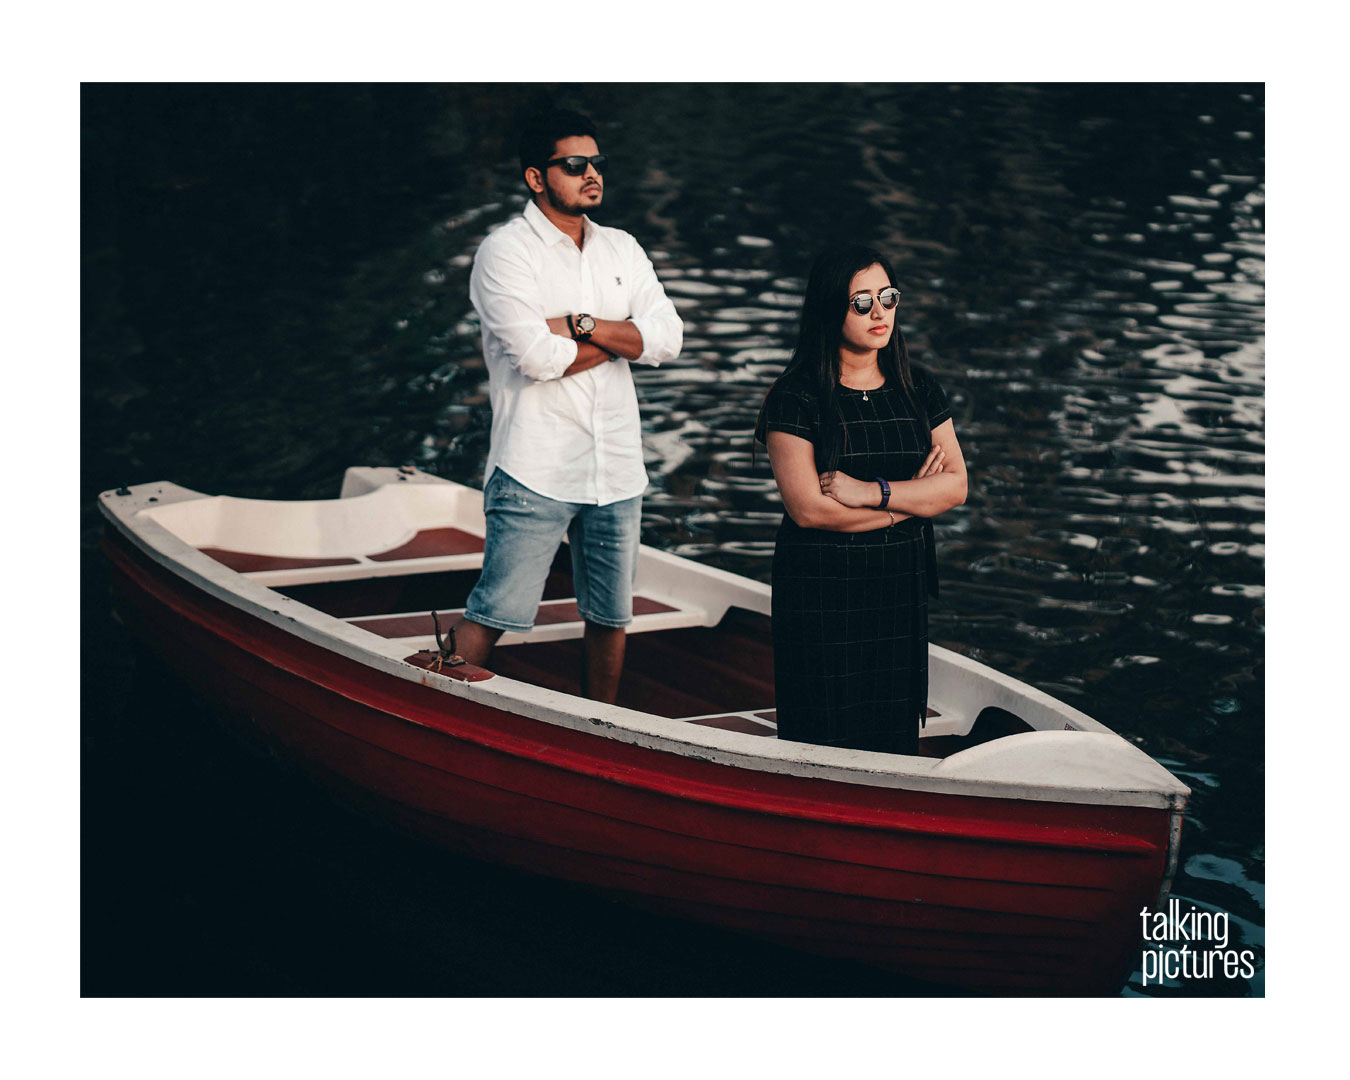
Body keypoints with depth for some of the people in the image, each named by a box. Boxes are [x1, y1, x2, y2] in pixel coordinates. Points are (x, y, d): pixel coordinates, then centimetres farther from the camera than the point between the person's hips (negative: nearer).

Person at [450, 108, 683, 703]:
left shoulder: (621, 249, 13)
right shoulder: (505, 250, -6)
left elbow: (667, 339, 1)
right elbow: (537, 357, -18)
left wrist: (582, 325, -11)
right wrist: (620, 337, -4)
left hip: (617, 469, 6)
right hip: (536, 470, -6)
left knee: (610, 618, 13)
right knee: (492, 615, -8)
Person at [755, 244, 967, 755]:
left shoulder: (919, 391, 9)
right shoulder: (796, 397, -7)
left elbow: (955, 486, 1)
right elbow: (808, 509, -15)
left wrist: (872, 492, -14)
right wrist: (911, 499, -7)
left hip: (902, 587, 4)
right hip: (822, 592, -4)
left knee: (896, 740, 7)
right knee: (827, 745, -2)